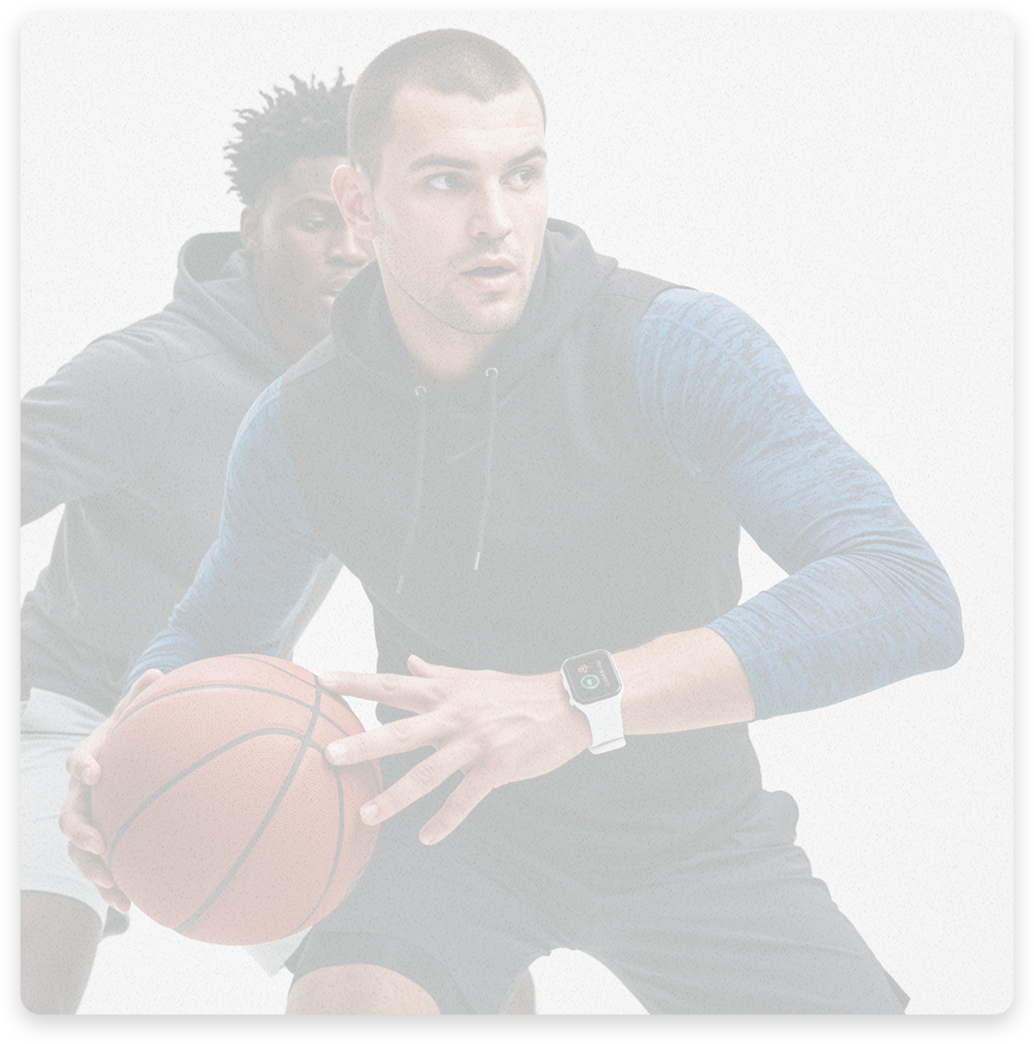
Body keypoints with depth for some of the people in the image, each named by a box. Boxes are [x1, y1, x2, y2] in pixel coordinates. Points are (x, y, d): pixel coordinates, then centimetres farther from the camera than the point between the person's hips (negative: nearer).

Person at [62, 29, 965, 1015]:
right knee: (343, 1000, -28)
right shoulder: (297, 424, -14)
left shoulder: (676, 346, -26)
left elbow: (907, 597, -38)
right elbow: (210, 634, 4)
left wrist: (579, 700, -49)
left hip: (689, 832, 0)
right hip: (456, 820, 1)